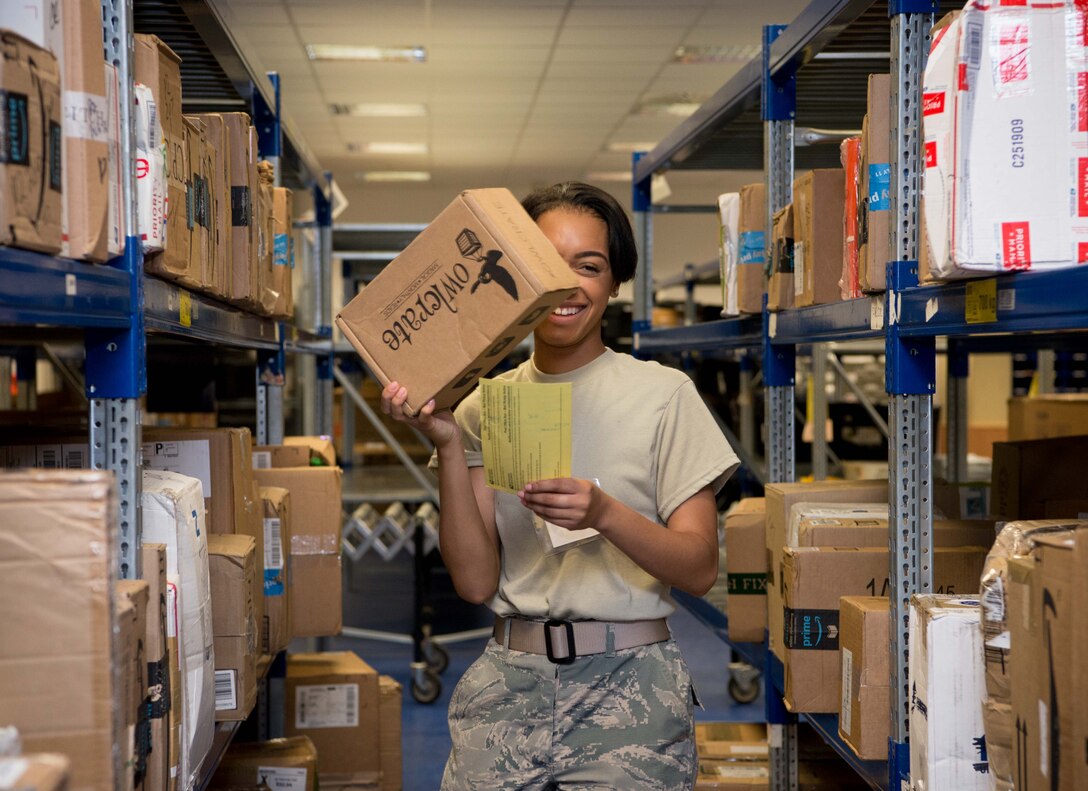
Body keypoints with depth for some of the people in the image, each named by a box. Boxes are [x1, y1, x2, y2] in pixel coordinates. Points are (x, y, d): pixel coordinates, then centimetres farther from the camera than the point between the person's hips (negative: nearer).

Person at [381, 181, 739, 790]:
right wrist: (448, 445, -10)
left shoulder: (662, 393, 0)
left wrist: (603, 513, -21)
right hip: (510, 684, 2)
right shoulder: (483, 408, 7)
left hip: (627, 679, -2)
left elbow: (701, 569, -5)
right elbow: (477, 581, -1)